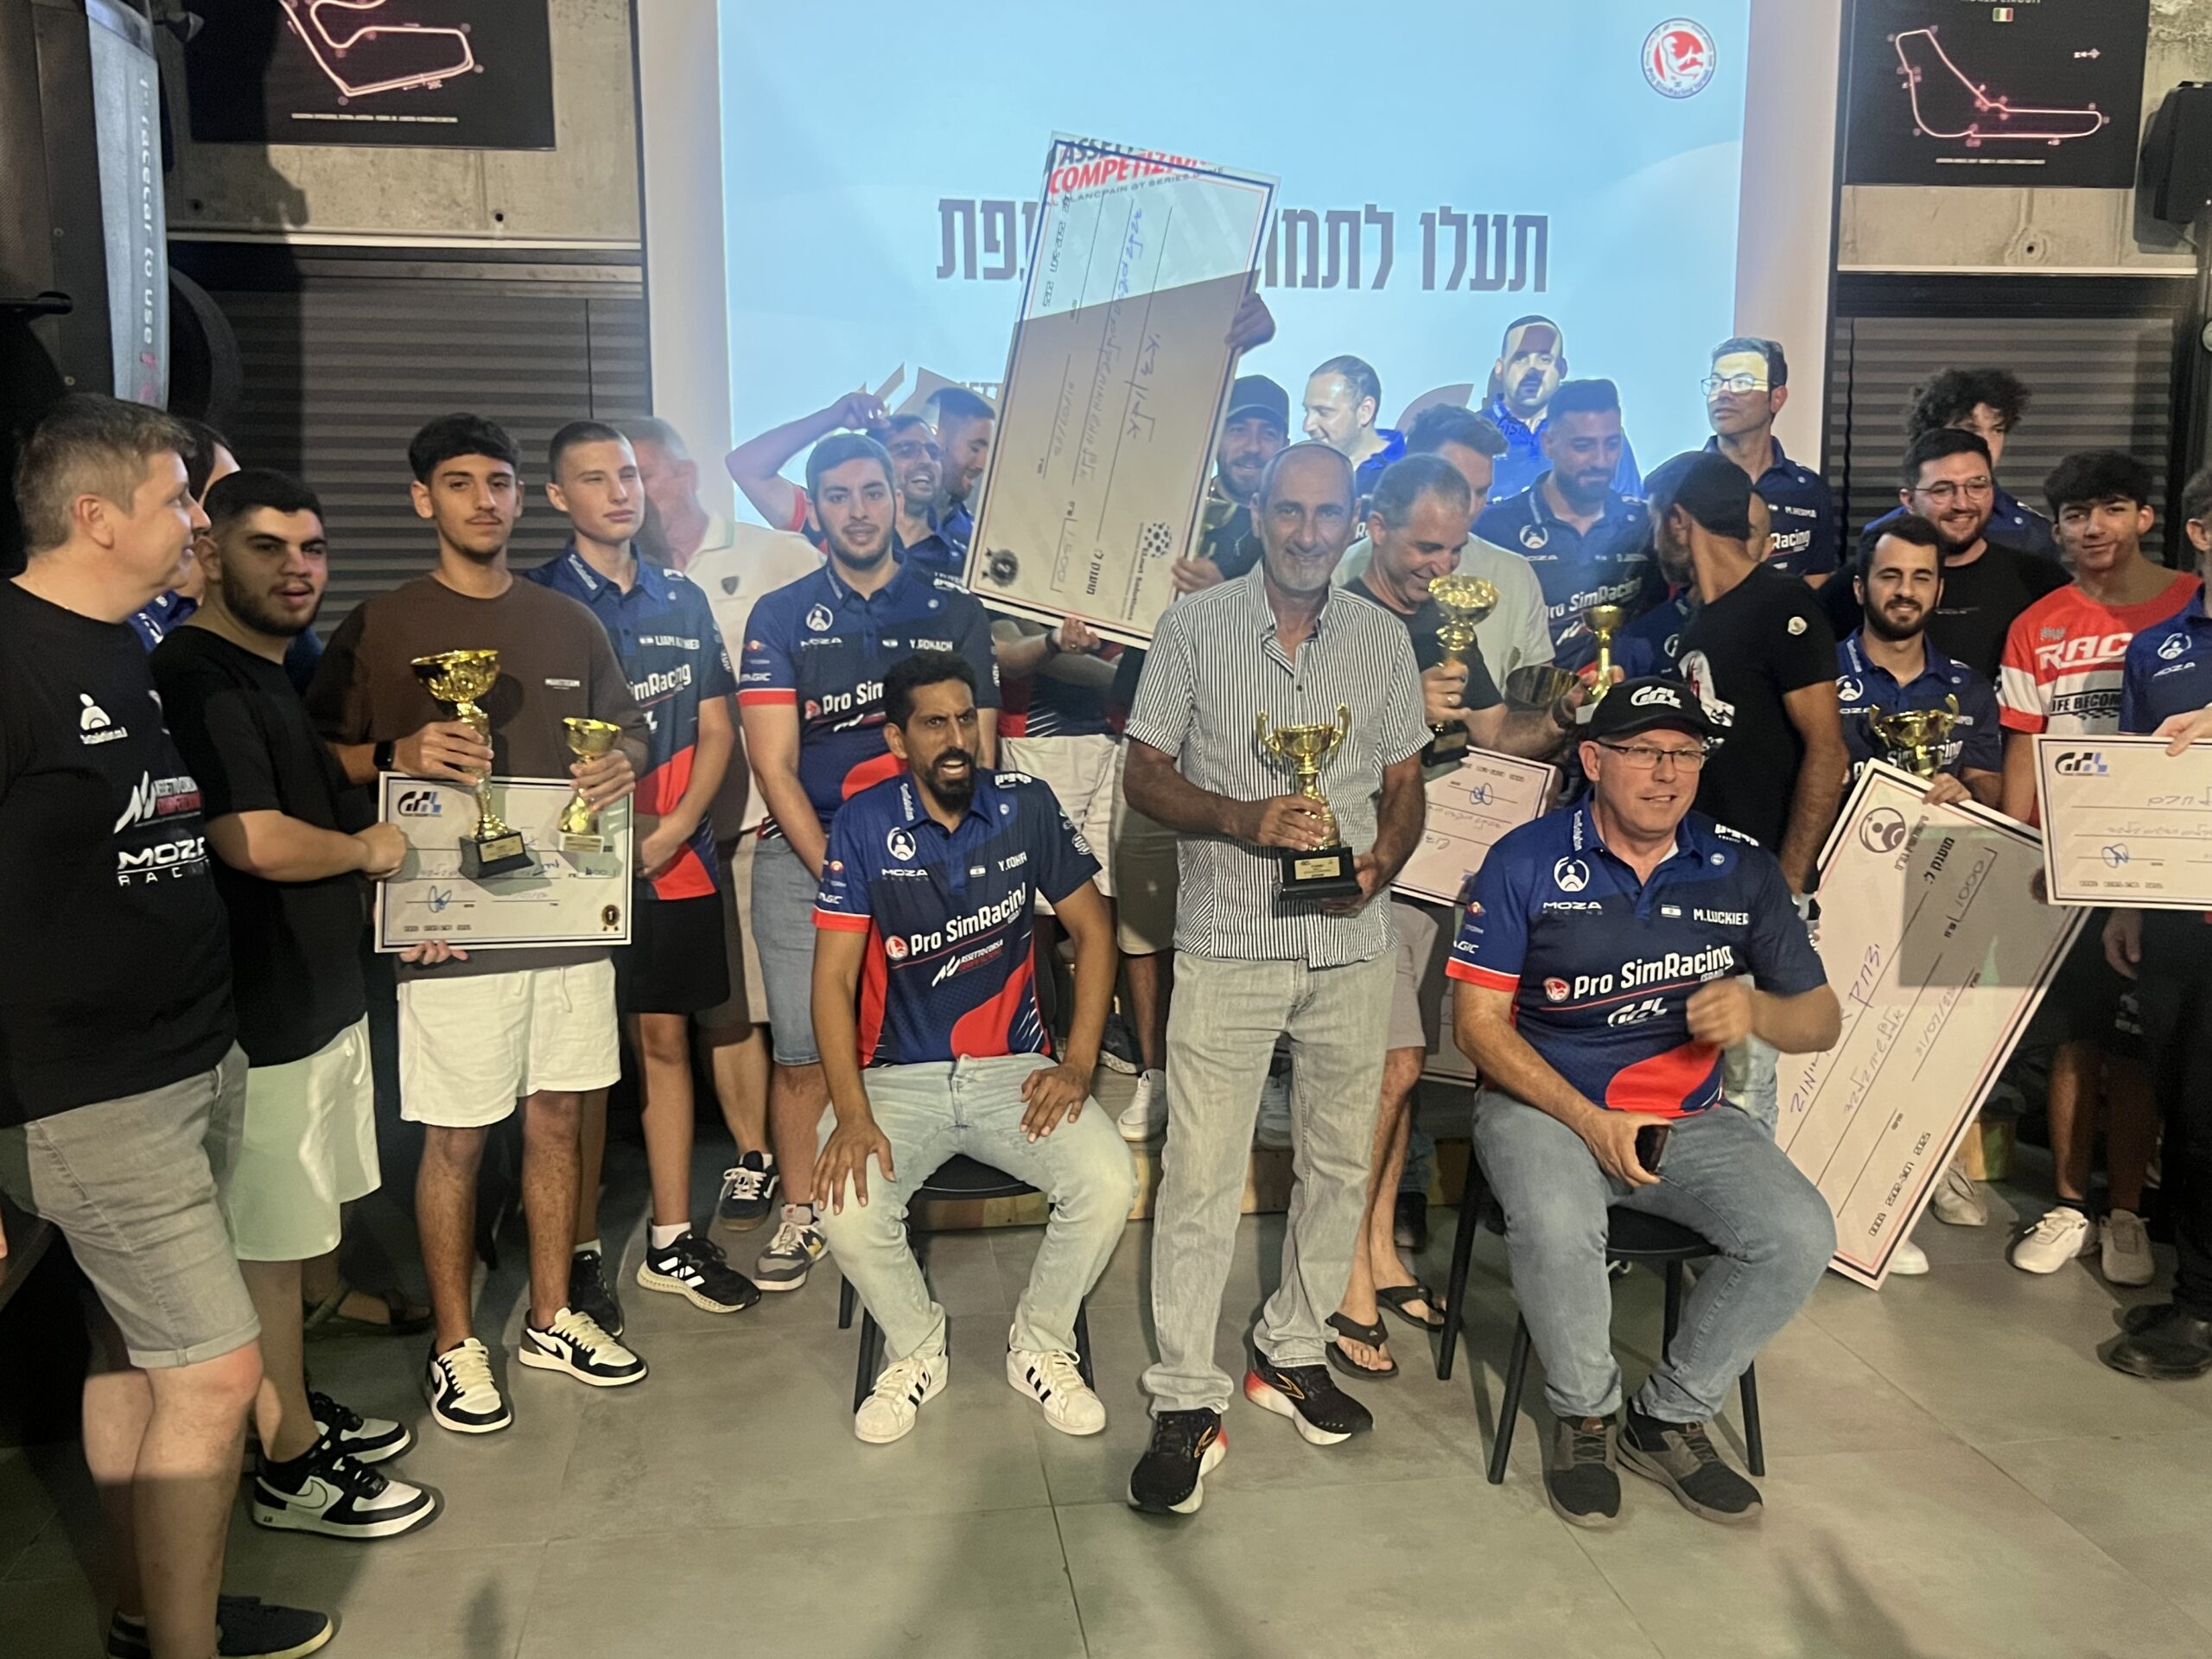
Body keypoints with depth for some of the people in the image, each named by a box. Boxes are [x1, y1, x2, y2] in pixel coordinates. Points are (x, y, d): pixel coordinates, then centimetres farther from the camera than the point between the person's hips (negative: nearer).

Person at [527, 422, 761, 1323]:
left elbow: (716, 728, 9)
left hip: (676, 862, 4)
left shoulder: (682, 599, 12)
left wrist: (676, 826, -6)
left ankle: (672, 1241, 21)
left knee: (666, 1040, 11)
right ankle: (580, 1255, 14)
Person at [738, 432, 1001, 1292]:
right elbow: (774, 767, 1)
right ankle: (801, 1215, 15)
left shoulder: (954, 614, 10)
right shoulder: (780, 618, 7)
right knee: (803, 1054, -1)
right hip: (805, 857, 0)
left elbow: (975, 758, 7)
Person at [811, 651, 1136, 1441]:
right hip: (899, 1077, -1)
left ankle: (1041, 1344, 8)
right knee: (847, 1206, -27)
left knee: (1109, 1184, -23)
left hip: (1014, 1067, 1)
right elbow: (834, 976, -8)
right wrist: (852, 1112, -20)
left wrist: (1078, 1064, -6)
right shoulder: (863, 825, -7)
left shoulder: (1026, 807, -2)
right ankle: (916, 1352, 7)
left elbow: (1093, 931, 4)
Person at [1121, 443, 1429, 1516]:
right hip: (1227, 943, -3)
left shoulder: (1383, 640, 7)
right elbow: (1146, 777, 1)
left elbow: (1404, 785, 13)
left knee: (1339, 1159, 12)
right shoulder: (1194, 628, 0)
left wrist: (1380, 861, -9)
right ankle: (1186, 1402, 6)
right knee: (1200, 1174, -5)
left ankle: (1291, 1352, 30)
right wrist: (1245, 820, -17)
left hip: (1351, 945, 4)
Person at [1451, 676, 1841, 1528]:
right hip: (1543, 1104, -3)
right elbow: (1479, 1020, -6)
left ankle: (1669, 1417, 3)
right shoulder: (1527, 862, -5)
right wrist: (1590, 1123, -16)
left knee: (1800, 1236, -20)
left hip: (1688, 1118, 4)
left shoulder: (1743, 871, 4)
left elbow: (1823, 1017, 7)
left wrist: (1758, 1012, -19)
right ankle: (1584, 1415, -3)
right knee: (1557, 1230, -34)